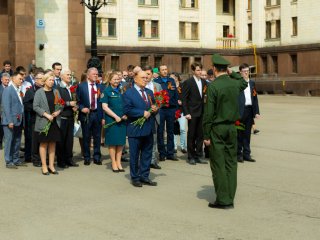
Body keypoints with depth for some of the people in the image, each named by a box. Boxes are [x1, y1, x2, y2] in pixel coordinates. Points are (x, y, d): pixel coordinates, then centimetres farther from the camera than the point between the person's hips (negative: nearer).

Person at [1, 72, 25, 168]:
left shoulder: (19, 91, 14)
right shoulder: (8, 90, -7)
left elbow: (20, 106, 12)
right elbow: (6, 107, -13)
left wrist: (22, 120, 4)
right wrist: (10, 121, -17)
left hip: (19, 121, 7)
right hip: (10, 121, -7)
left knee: (17, 142, 11)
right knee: (9, 141, 0)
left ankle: (16, 160, 20)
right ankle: (9, 162, 7)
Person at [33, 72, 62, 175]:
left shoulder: (56, 91, 11)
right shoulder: (39, 92, -3)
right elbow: (35, 106, -9)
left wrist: (58, 111, -8)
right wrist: (46, 115, -16)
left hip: (55, 121, 4)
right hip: (43, 122, -4)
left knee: (53, 143, 7)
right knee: (44, 144, 0)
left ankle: (51, 166, 13)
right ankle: (44, 166, 5)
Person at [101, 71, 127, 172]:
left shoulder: (121, 90, 10)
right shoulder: (106, 91, -3)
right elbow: (105, 107, -9)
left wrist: (126, 115, -3)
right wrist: (116, 116, -15)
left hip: (122, 119, 4)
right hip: (111, 120, -4)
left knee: (121, 141, 7)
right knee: (113, 142, 1)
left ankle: (118, 162, 17)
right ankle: (113, 163, 10)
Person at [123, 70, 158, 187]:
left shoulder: (149, 92, 14)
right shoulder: (128, 93, -7)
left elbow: (153, 106, 22)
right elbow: (127, 110, -16)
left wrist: (154, 109, -1)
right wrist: (142, 113, -20)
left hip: (148, 129, 6)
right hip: (135, 129, -6)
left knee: (147, 154, 11)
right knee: (134, 155, 4)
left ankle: (144, 176, 21)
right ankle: (135, 178, 14)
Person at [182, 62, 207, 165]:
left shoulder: (204, 82, 10)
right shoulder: (188, 82, -6)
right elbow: (184, 99, -7)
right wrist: (186, 113, -13)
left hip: (202, 113, 5)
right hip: (192, 113, -5)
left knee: (200, 135, 7)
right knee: (191, 135, 2)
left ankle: (198, 156, 15)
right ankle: (191, 157, 10)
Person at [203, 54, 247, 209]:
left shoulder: (213, 86, -14)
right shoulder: (235, 84, 2)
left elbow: (208, 113, -14)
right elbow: (244, 83, 31)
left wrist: (206, 135, -9)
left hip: (217, 128, -5)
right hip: (232, 128, 5)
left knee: (218, 164, 0)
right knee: (231, 163, 9)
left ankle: (223, 200, 2)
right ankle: (230, 199, 14)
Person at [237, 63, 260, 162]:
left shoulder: (252, 83, 15)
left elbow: (255, 98, 15)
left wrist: (256, 111, 10)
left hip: (250, 110, 5)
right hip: (240, 111, -5)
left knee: (247, 134, 11)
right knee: (239, 134, 2)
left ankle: (246, 154, 17)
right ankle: (239, 154, 11)